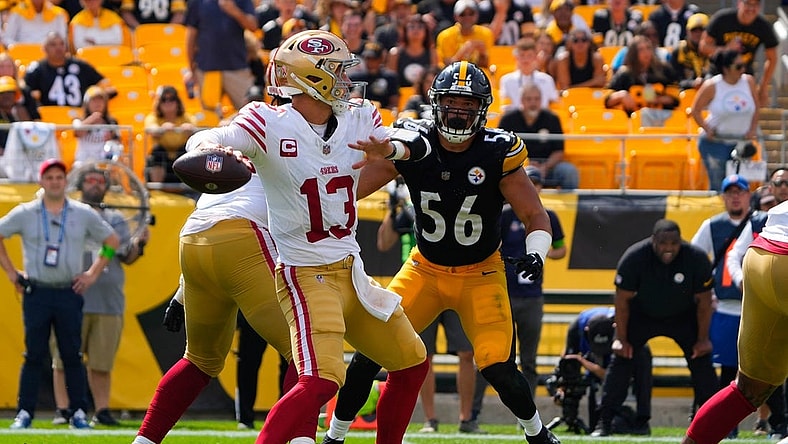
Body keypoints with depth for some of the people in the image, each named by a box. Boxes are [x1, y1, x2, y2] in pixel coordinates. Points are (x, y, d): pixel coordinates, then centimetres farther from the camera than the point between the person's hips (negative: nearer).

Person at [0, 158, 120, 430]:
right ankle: (24, 414, 0)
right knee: (34, 355, -2)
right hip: (36, 293, -1)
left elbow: (112, 241, 16)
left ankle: (79, 414, 5)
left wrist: (93, 274, 8)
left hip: (69, 293, 1)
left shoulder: (83, 214, 6)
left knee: (72, 356, 1)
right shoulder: (24, 213, 4)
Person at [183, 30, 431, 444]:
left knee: (412, 363, 18)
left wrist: (389, 148, -18)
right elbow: (203, 141, -23)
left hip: (351, 271, 8)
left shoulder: (357, 119, 4)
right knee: (321, 380, -25)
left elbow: (418, 144, 5)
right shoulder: (271, 125, -15)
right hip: (305, 274, -8)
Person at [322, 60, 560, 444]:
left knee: (496, 367, -14)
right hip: (425, 268, 2)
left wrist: (535, 254, -29)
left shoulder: (497, 153, -17)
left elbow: (536, 217, -10)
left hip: (481, 274, -2)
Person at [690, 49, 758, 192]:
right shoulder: (711, 86, -13)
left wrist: (753, 129, -3)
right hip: (715, 141, -3)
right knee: (717, 184, -3)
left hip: (741, 141, 3)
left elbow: (756, 108, 8)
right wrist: (707, 130, -15)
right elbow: (695, 110, -4)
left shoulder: (749, 81, -4)